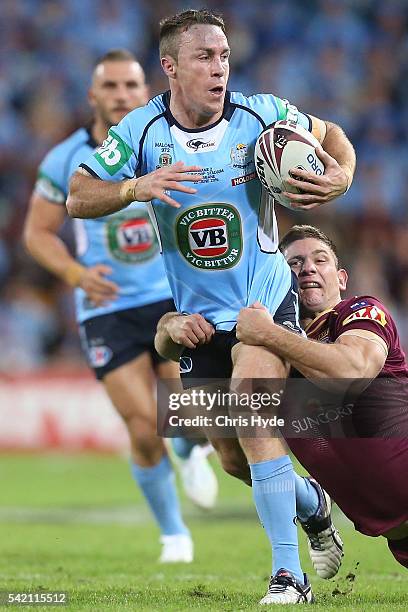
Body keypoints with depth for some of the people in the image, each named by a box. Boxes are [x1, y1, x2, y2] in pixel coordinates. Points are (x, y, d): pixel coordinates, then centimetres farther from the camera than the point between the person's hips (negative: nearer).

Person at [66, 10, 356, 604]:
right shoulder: (141, 131, -10)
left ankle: (289, 577, -25)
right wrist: (137, 186, -30)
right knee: (231, 451, 10)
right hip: (198, 314, 3)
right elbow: (78, 199, -10)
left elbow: (330, 135, 5)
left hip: (267, 300, -3)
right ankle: (310, 502, 41)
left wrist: (341, 177, -18)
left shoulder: (259, 115, -12)